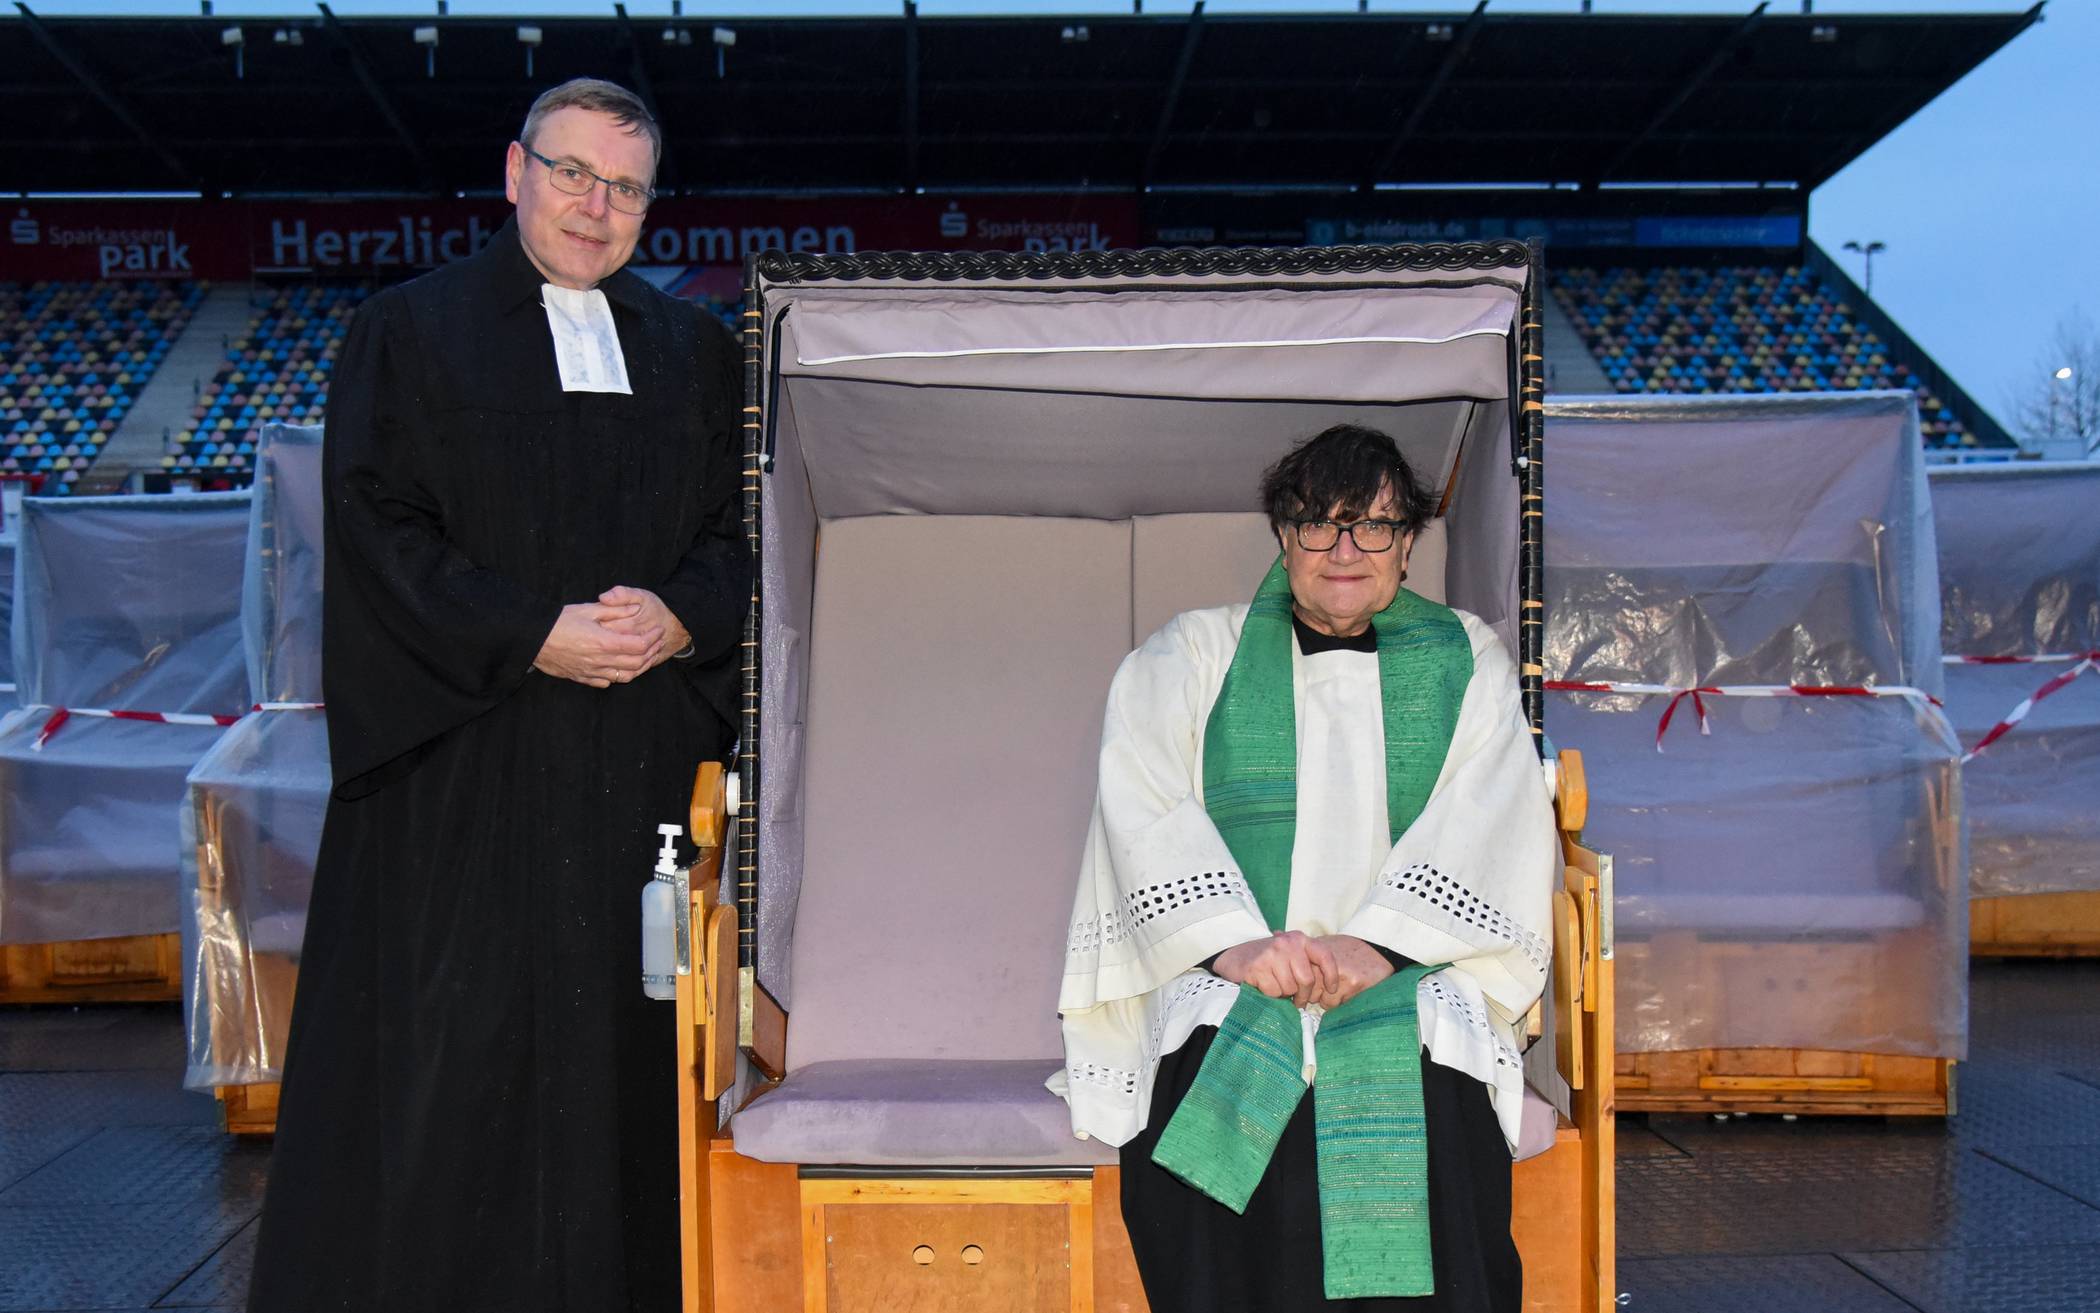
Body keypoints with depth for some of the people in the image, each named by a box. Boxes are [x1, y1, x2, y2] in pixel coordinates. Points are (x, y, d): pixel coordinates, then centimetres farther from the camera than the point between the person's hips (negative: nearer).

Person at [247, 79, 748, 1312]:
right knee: (444, 1060, -2)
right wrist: (530, 638, -14)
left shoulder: (697, 349, 15)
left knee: (625, 1054, 5)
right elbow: (377, 531, -4)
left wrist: (677, 615, -10)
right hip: (462, 764, -3)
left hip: (643, 772, 3)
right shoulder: (410, 331, 5)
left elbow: (742, 534, 11)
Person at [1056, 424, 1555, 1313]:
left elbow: (1489, 818, 4)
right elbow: (1144, 803, 2)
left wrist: (1378, 942, -12)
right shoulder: (1193, 655, 16)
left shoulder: (1466, 661, 18)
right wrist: (1233, 940, -15)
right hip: (1225, 989, 0)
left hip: (1409, 983, 1)